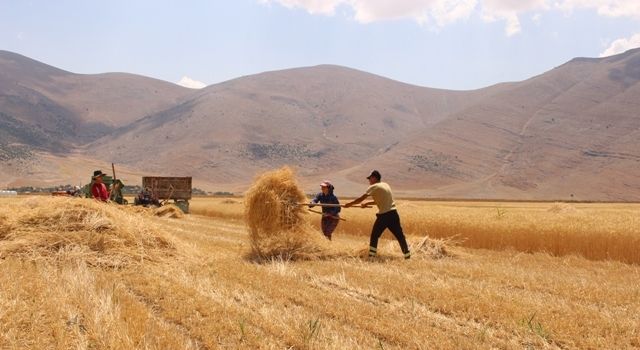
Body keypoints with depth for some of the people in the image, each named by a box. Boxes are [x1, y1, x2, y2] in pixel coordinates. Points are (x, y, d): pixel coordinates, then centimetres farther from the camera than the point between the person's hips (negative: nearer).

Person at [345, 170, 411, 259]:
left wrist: (349, 204, 7)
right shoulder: (385, 185, 17)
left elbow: (360, 199, -5)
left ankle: (371, 255, 5)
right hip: (393, 213, 6)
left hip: (384, 215, -6)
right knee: (400, 235, 8)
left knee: (374, 235, 6)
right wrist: (367, 204, 26)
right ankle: (407, 255, 8)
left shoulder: (374, 187, -4)